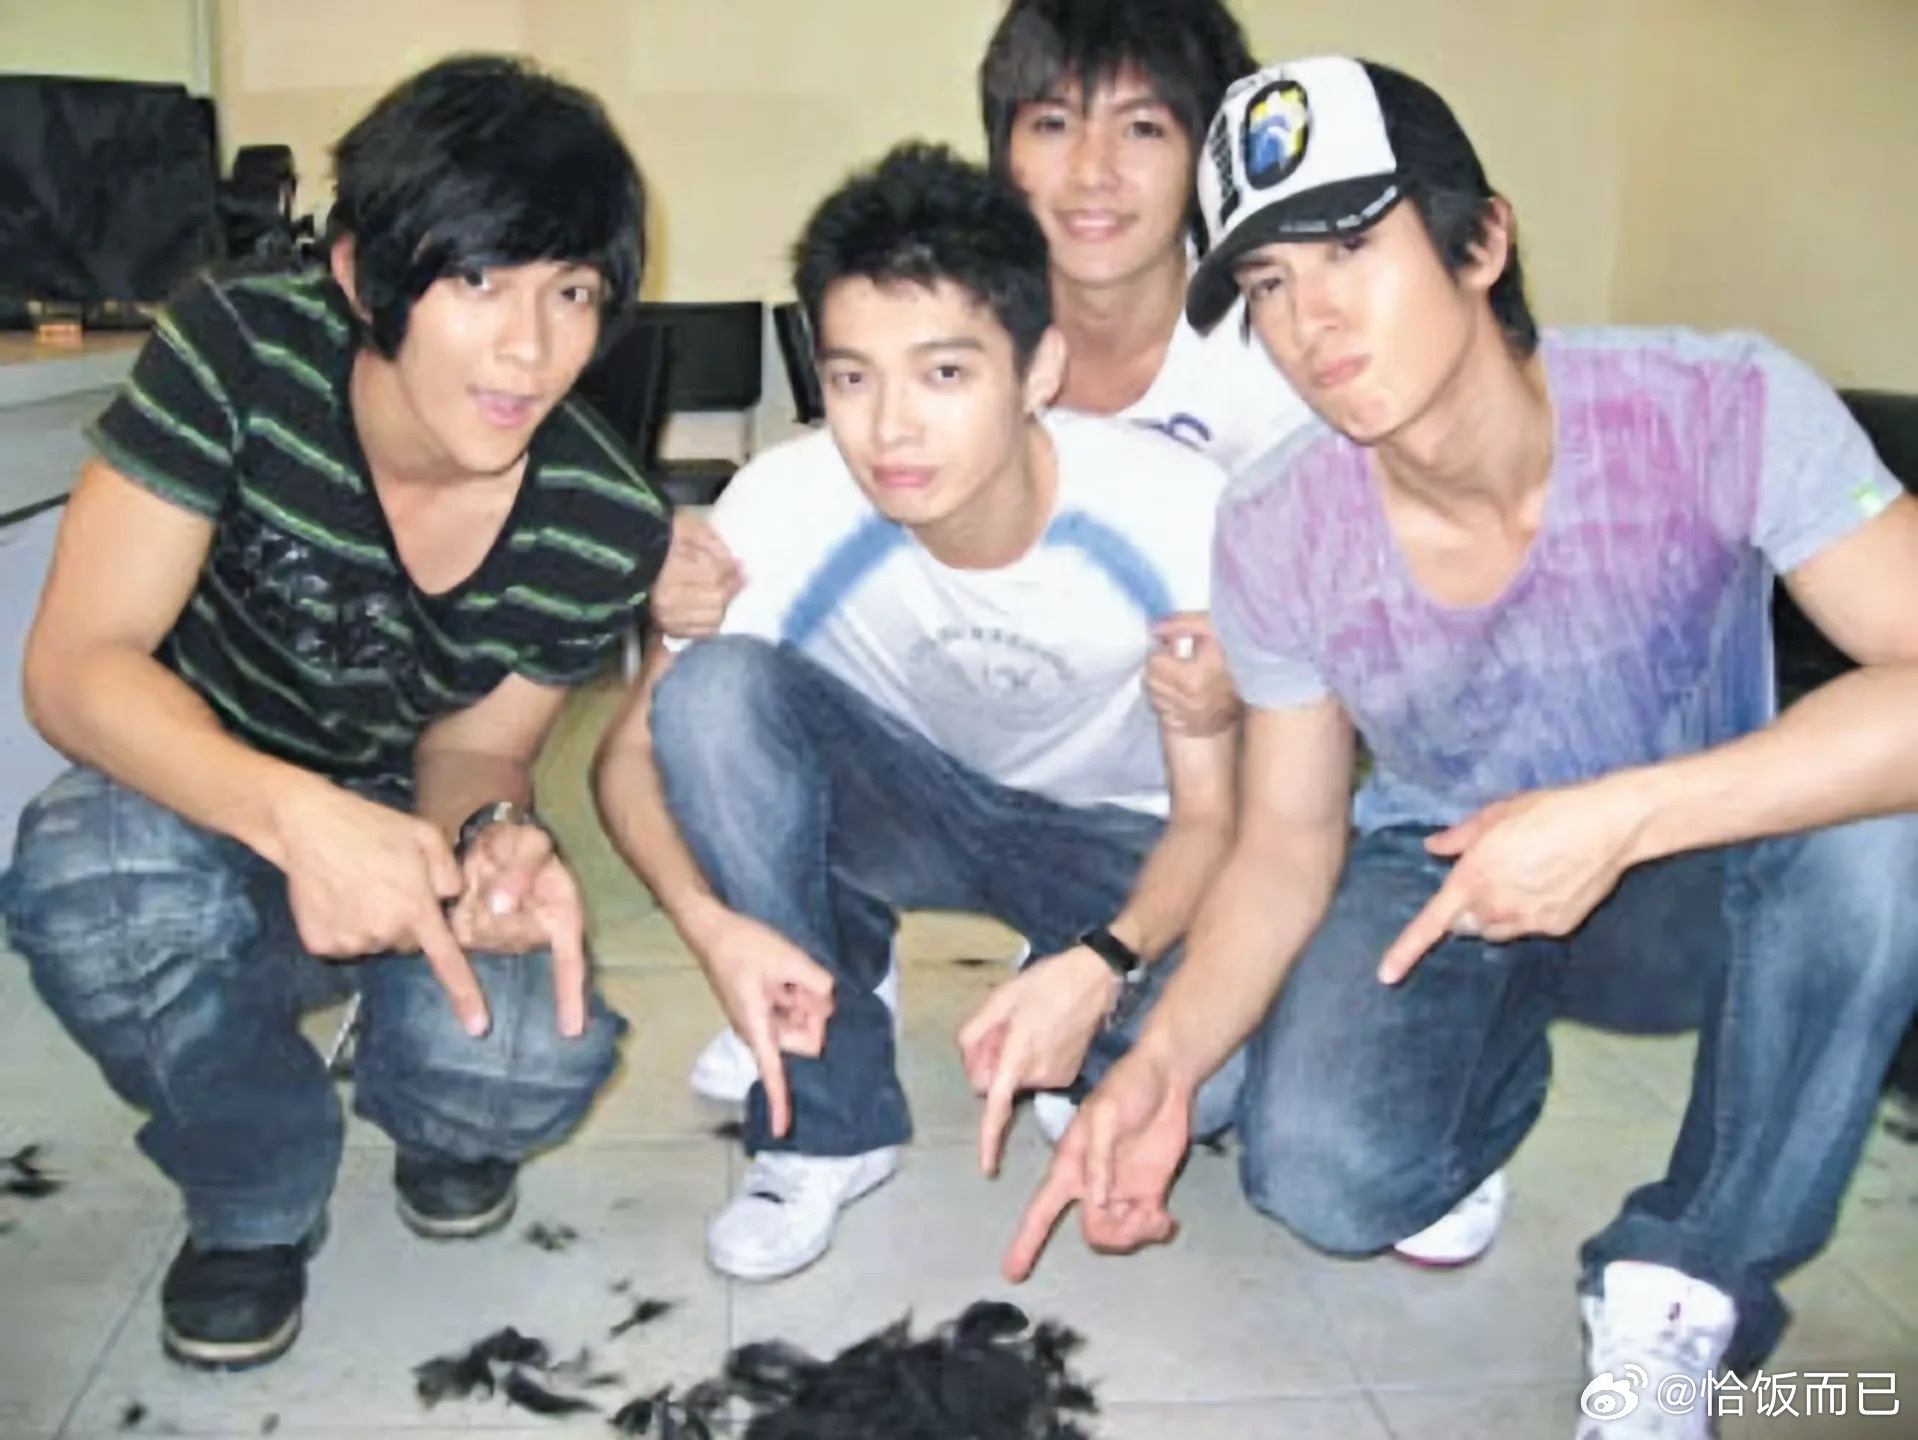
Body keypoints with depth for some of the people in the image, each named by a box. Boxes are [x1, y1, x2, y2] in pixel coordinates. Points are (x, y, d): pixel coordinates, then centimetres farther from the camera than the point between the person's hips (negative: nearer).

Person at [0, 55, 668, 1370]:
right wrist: (296, 817, -45)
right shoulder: (238, 353, -27)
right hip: (200, 801, 0)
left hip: (412, 833, 1)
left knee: (521, 1062, -29)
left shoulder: (603, 530, -22)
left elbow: (474, 748, -7)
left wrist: (498, 838, -32)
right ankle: (258, 1200, -1)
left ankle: (432, 1117, 15)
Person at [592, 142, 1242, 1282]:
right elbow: (636, 748, -16)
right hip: (902, 800, 2)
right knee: (712, 689, -30)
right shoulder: (785, 508, -26)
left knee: (1212, 1067, -32)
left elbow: (1211, 810, -19)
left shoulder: (1176, 509, -28)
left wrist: (1104, 963, -38)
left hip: (1110, 833, -1)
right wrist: (713, 923, -36)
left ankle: (1063, 1010, 8)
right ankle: (828, 1123, -13)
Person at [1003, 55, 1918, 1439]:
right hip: (1435, 863, 1)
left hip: (1690, 860, 0)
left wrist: (1615, 819, -44)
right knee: (1325, 1182, -26)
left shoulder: (1722, 408, -27)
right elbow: (1288, 845, -10)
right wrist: (1164, 1058, -26)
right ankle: (1492, 1074, 14)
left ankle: (1686, 1287, -12)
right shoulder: (1276, 534, -19)